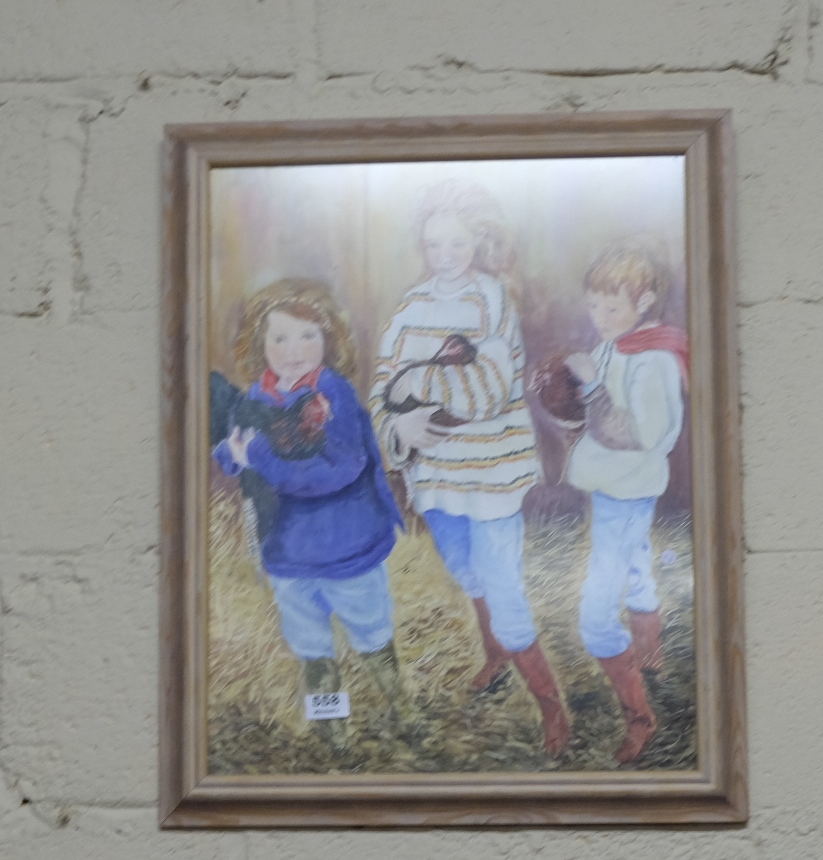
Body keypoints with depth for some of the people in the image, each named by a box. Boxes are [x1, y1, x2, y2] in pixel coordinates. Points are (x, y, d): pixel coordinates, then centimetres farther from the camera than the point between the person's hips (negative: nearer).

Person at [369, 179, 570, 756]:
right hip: (434, 469, 6)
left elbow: (490, 387, -21)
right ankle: (496, 657, 45)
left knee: (500, 590, -5)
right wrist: (402, 432, -19)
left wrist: (413, 385, -15)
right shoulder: (414, 305, 4)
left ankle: (551, 704, 9)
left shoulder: (492, 300, -10)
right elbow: (385, 388, 0)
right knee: (468, 575, 22)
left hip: (490, 470, -5)